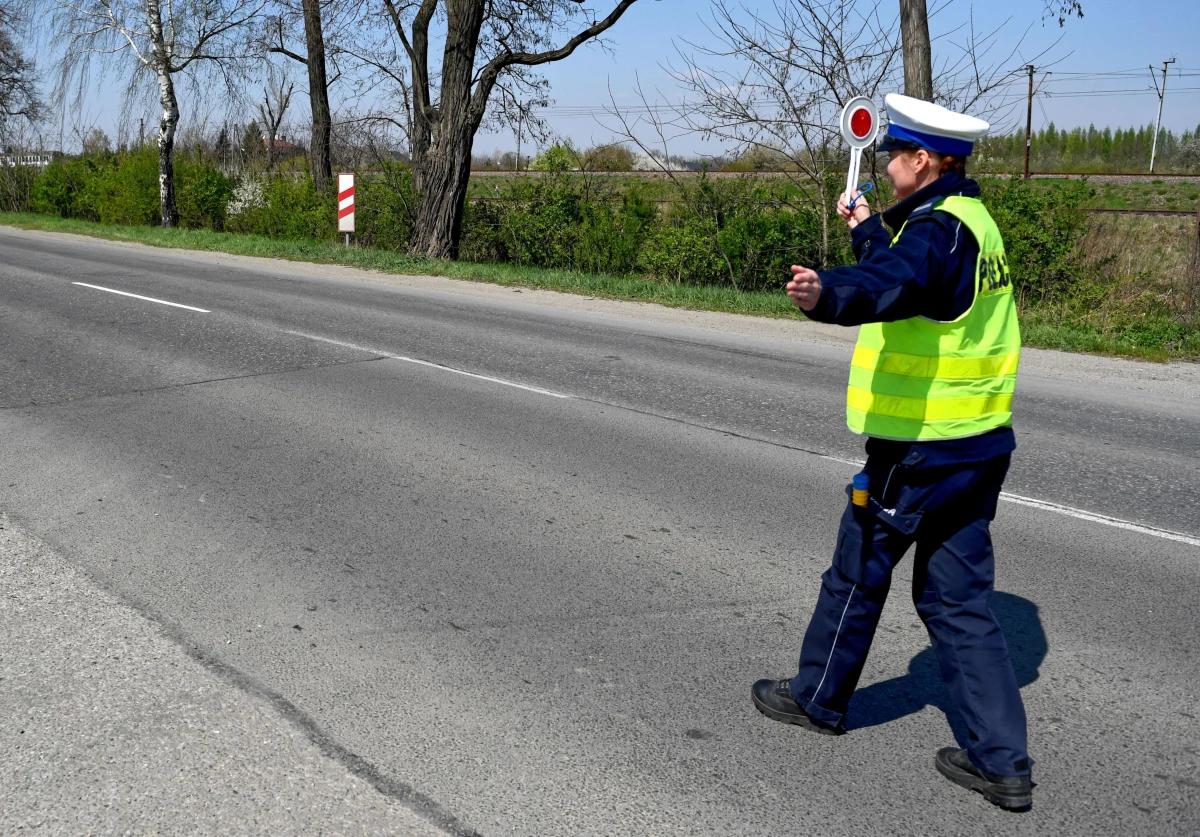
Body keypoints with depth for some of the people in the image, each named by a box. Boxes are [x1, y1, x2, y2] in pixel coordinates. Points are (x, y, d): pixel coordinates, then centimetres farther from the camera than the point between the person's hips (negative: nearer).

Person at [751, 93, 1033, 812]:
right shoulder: (971, 220, 12)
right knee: (957, 597, 11)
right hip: (980, 441, 9)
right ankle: (1002, 761, 12)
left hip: (918, 450, -9)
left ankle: (818, 698, 31)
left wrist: (826, 295, -60)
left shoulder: (937, 231, -19)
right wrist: (867, 227, 46)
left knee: (859, 573, 11)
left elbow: (889, 284, -42)